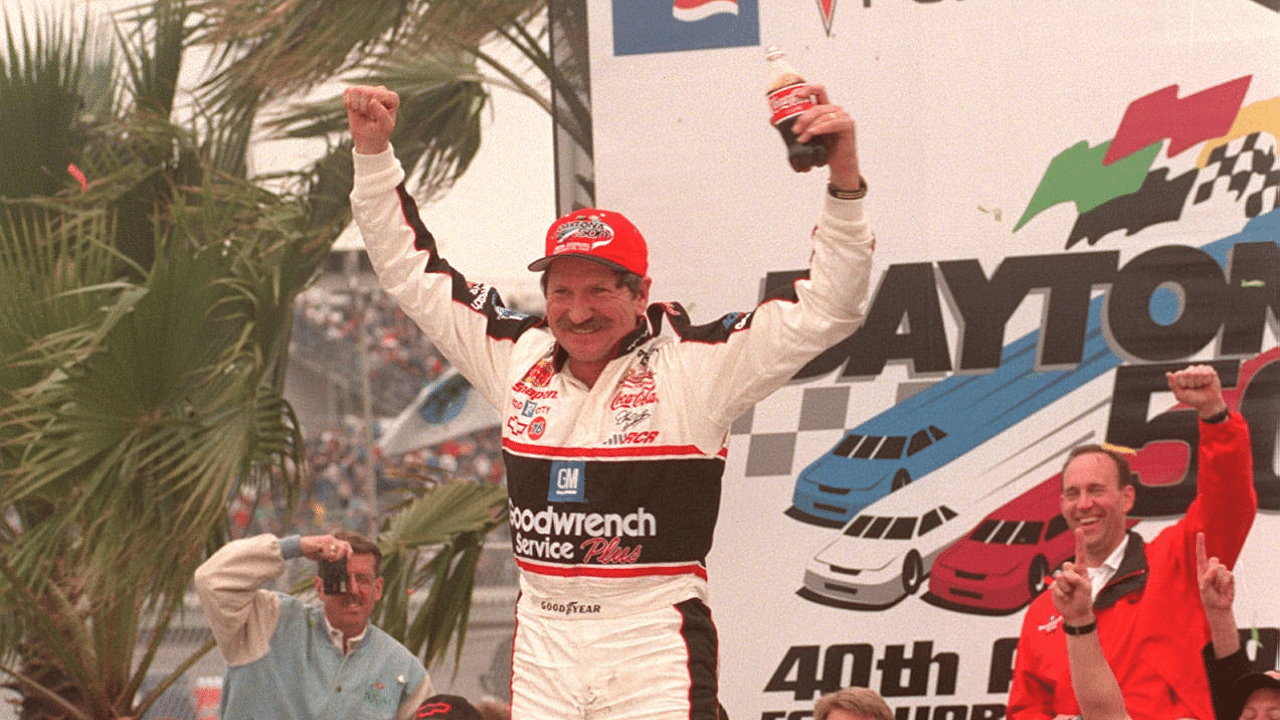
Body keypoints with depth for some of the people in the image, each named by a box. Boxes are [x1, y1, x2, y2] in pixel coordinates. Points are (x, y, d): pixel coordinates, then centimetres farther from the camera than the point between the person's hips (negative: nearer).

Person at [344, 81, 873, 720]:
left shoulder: (695, 364, -2)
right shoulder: (516, 356, 10)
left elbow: (826, 309, -8)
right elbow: (412, 273, 19)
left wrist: (843, 182, -19)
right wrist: (373, 153, 15)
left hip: (655, 649, -4)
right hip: (541, 651, 4)